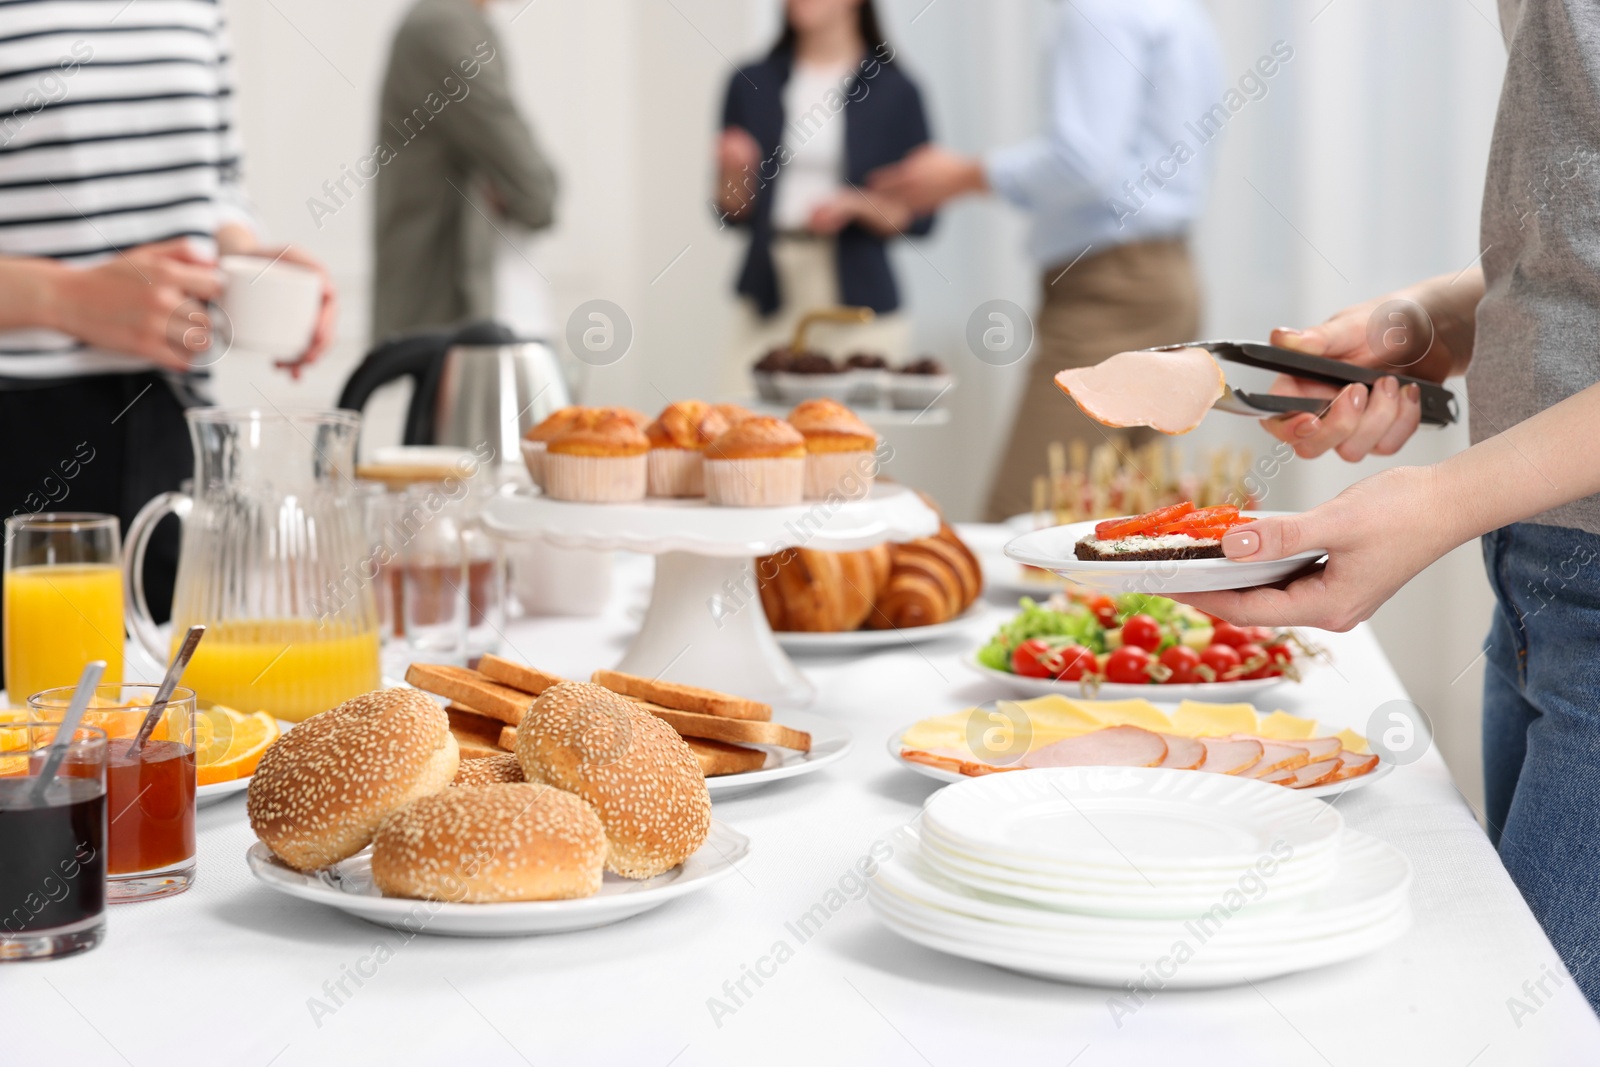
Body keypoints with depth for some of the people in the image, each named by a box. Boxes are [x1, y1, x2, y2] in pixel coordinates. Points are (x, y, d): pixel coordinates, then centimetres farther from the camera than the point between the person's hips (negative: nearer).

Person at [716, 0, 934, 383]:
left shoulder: (894, 91, 1)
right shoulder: (752, 83, 8)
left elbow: (917, 217, 2)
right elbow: (734, 212, 11)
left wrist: (854, 205, -14)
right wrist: (733, 172, -9)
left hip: (862, 307, -2)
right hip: (769, 300, 2)